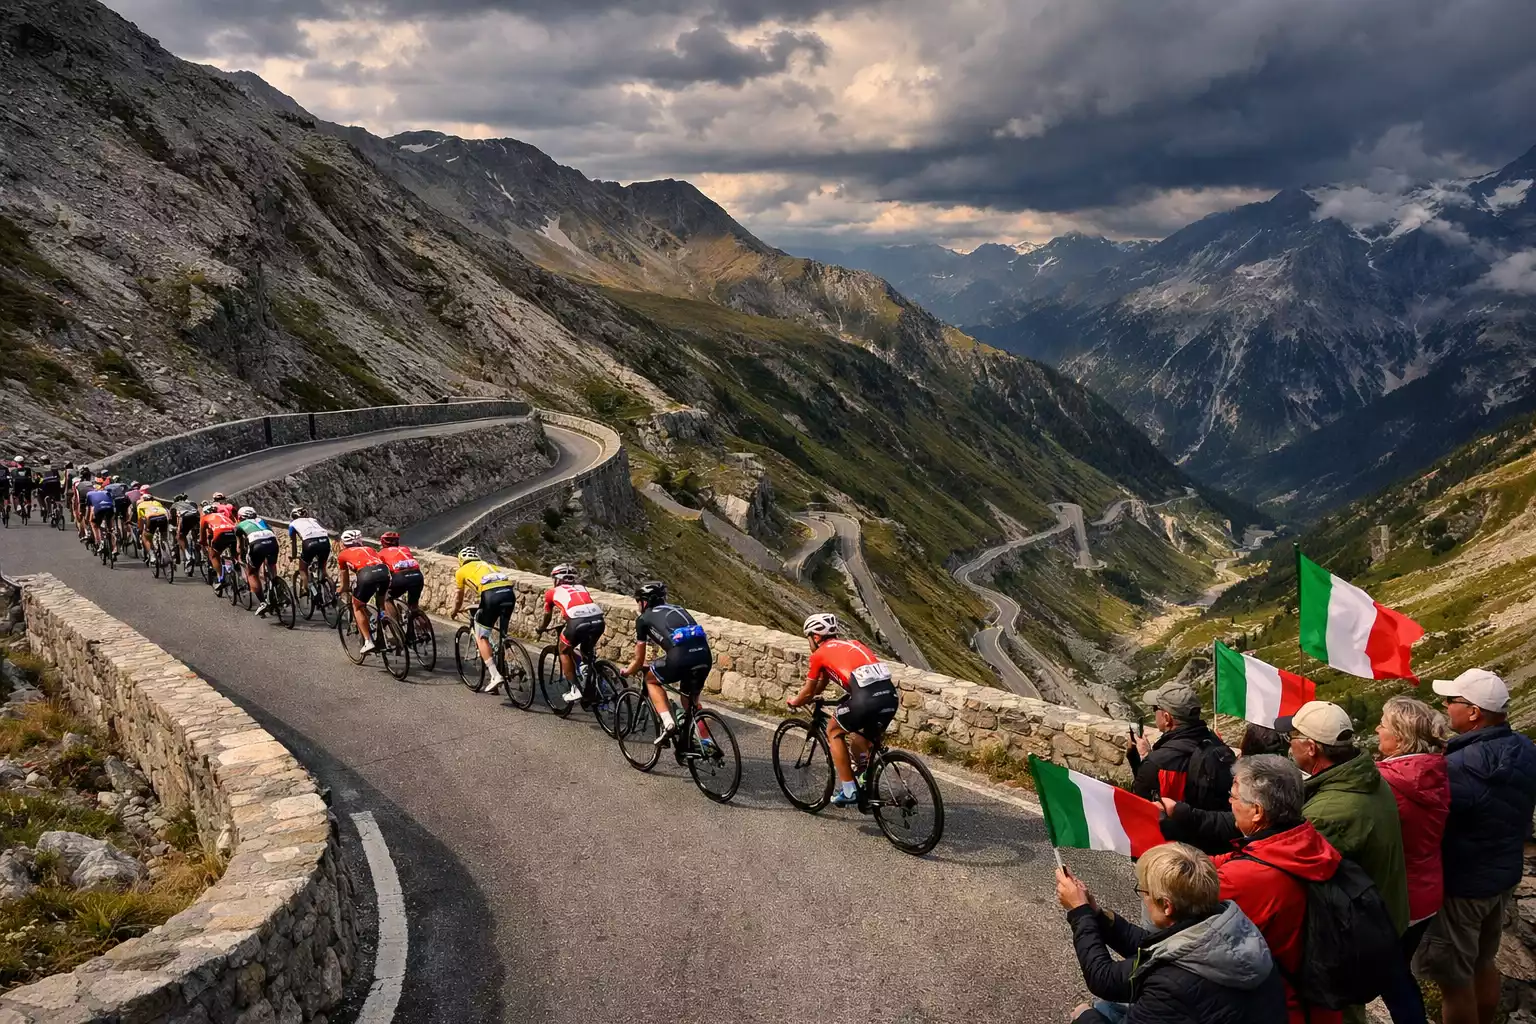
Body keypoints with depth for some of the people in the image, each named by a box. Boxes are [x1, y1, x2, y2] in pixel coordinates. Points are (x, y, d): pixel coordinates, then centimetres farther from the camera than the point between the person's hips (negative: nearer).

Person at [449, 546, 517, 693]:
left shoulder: (462, 571, 25)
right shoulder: (488, 566, 37)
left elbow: (458, 597, 35)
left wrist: (454, 612, 55)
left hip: (491, 594, -4)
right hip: (510, 592, 5)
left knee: (482, 637, 6)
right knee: (502, 635, 20)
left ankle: (494, 676, -6)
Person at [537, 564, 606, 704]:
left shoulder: (552, 592, 27)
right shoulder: (580, 587, 35)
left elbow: (547, 618, 40)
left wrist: (540, 629, 62)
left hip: (578, 621, -3)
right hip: (598, 620, 4)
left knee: (564, 652, 24)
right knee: (588, 651, 33)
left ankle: (575, 689, 16)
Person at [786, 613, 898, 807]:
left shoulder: (819, 654, 15)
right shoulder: (851, 645, 33)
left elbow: (809, 692, 27)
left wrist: (794, 701, 47)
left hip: (865, 698, -6)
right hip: (891, 695, 6)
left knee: (834, 732, 21)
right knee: (865, 740, 32)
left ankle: (849, 791, 18)